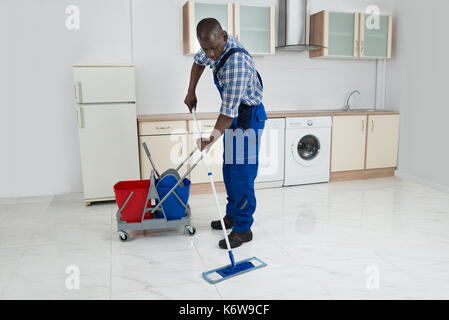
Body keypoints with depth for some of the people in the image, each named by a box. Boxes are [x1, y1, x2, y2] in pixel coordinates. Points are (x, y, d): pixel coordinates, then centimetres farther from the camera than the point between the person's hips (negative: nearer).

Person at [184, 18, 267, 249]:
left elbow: (229, 110, -32)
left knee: (242, 174, -7)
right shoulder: (216, 45, -4)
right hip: (234, 116, 9)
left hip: (248, 118, -9)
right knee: (229, 169, 15)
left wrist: (213, 139, -33)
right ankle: (232, 216, 30)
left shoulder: (237, 63, -32)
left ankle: (243, 229, 3)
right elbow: (199, 61, 18)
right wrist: (191, 92, 11)